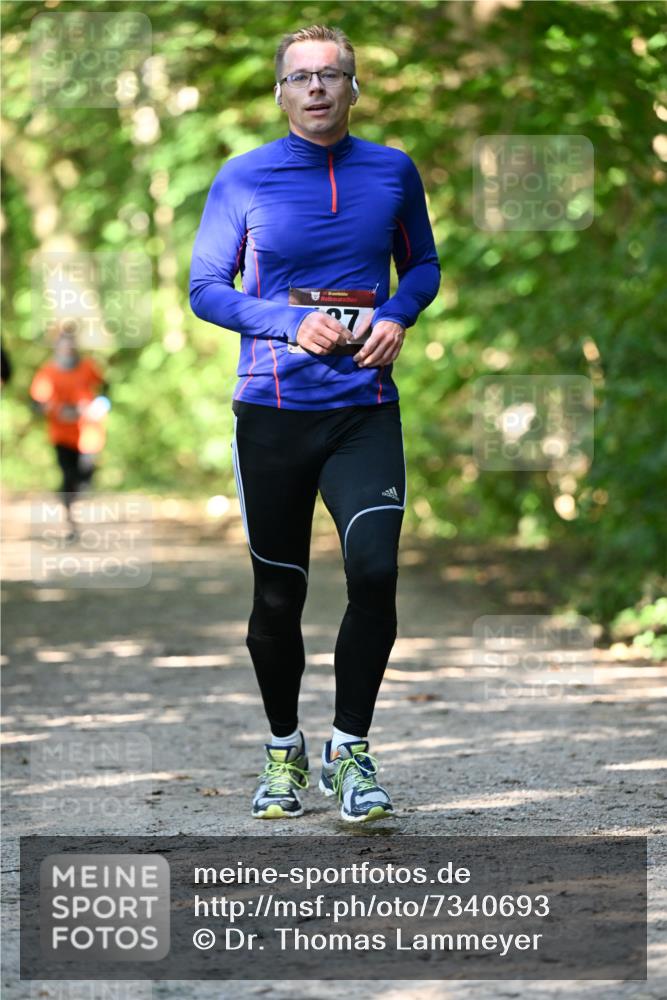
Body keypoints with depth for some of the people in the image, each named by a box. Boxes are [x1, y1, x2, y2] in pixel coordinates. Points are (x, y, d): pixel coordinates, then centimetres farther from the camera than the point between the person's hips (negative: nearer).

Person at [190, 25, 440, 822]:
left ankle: (350, 750, 0)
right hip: (272, 412, 0)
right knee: (278, 594, 6)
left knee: (374, 570, -16)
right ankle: (283, 753, 26)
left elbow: (422, 265, 18)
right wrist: (293, 325, -11)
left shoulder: (393, 173, 5)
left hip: (364, 409, 1)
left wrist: (397, 316, -3)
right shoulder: (243, 179, 0)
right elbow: (205, 289, 3)